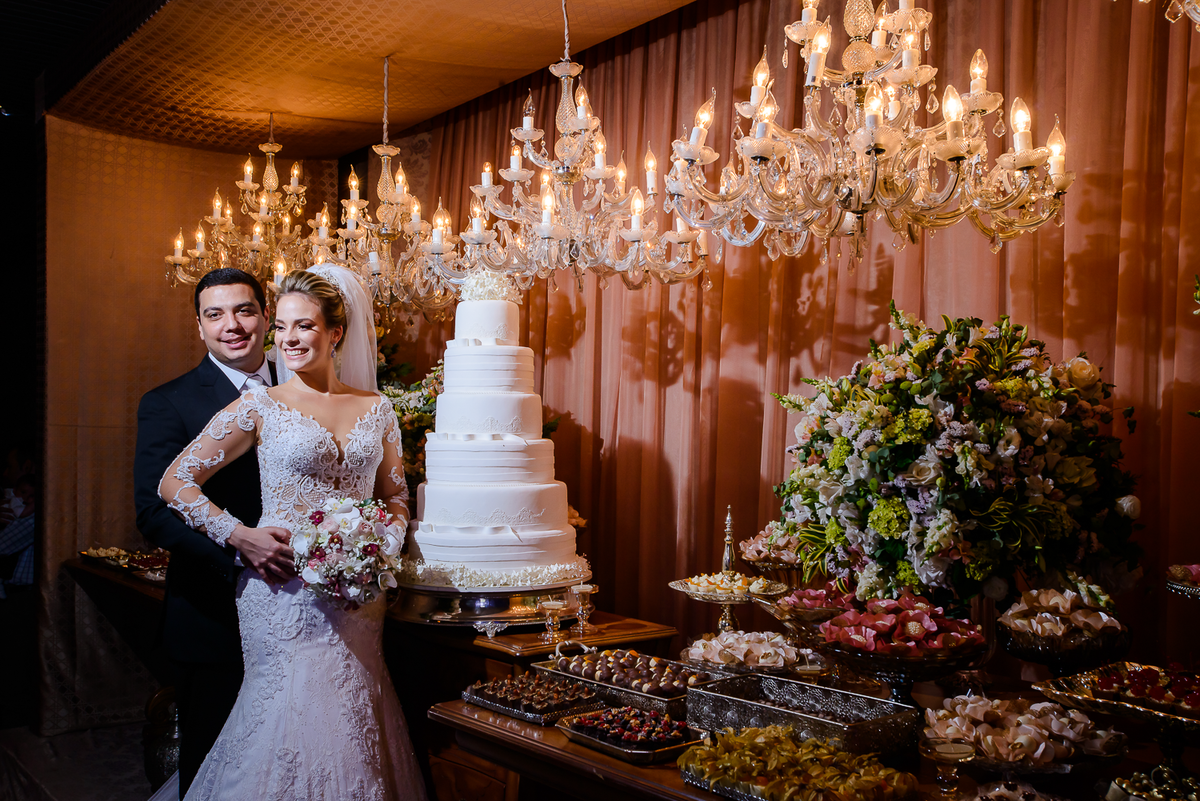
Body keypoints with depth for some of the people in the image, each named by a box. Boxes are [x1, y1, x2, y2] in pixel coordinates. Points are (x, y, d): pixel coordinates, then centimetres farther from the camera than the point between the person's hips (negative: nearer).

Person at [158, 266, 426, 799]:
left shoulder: (376, 409, 7)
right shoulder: (260, 407, -2)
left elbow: (396, 496, 16)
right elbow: (174, 483, -1)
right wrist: (239, 533, -11)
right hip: (284, 591, -3)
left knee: (351, 723, 7)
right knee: (294, 713, -1)